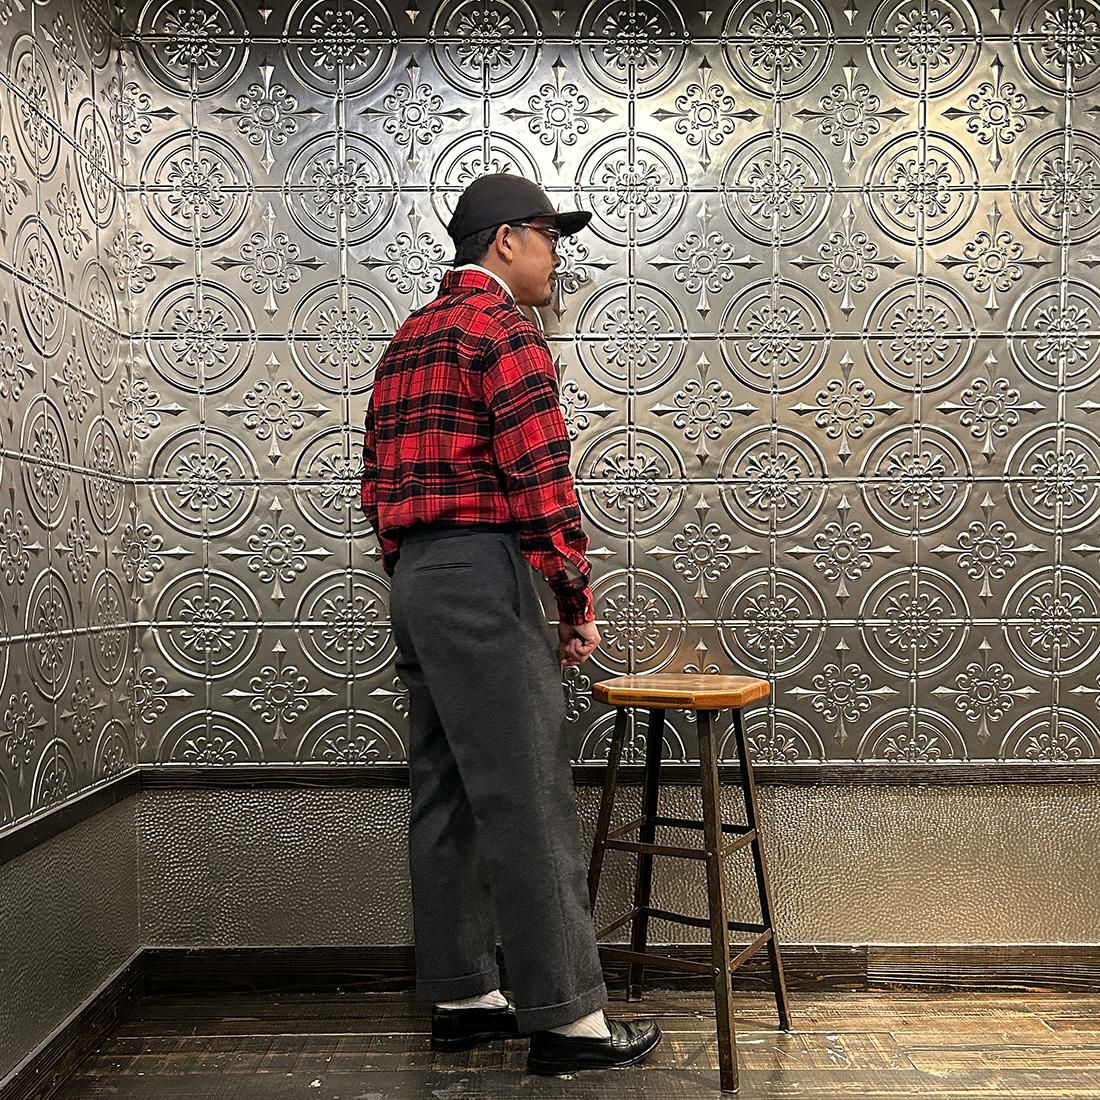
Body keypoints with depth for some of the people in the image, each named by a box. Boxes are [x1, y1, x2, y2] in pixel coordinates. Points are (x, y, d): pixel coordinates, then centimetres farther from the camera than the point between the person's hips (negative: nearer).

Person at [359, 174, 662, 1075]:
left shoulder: (411, 337, 20)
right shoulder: (502, 327, -8)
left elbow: (379, 481, 20)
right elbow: (541, 477, -16)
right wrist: (577, 603, -9)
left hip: (415, 579, 10)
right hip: (482, 575, -10)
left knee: (447, 797, 12)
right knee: (528, 804, -5)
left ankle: (461, 999, 21)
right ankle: (566, 1017, 4)